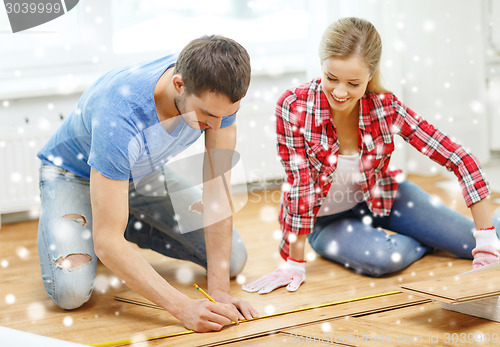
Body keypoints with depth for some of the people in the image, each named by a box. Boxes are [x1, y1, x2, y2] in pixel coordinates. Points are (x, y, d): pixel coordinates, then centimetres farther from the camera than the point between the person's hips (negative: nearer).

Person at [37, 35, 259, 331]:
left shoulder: (217, 93, -29)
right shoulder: (119, 117, -44)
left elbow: (218, 189, -23)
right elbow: (107, 240, -42)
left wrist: (219, 290, -29)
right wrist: (183, 308, -48)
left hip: (144, 171, 5)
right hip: (75, 173, -5)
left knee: (234, 260, -4)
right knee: (71, 290, -28)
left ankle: (132, 225, 19)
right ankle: (54, 227, 8)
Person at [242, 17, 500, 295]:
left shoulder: (385, 108, -23)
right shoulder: (293, 107, -28)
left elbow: (460, 159, -22)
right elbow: (299, 186, -24)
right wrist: (294, 265, -21)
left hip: (379, 197, 2)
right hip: (325, 219, -2)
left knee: (475, 243, -10)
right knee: (383, 258, -32)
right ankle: (424, 241, 3)